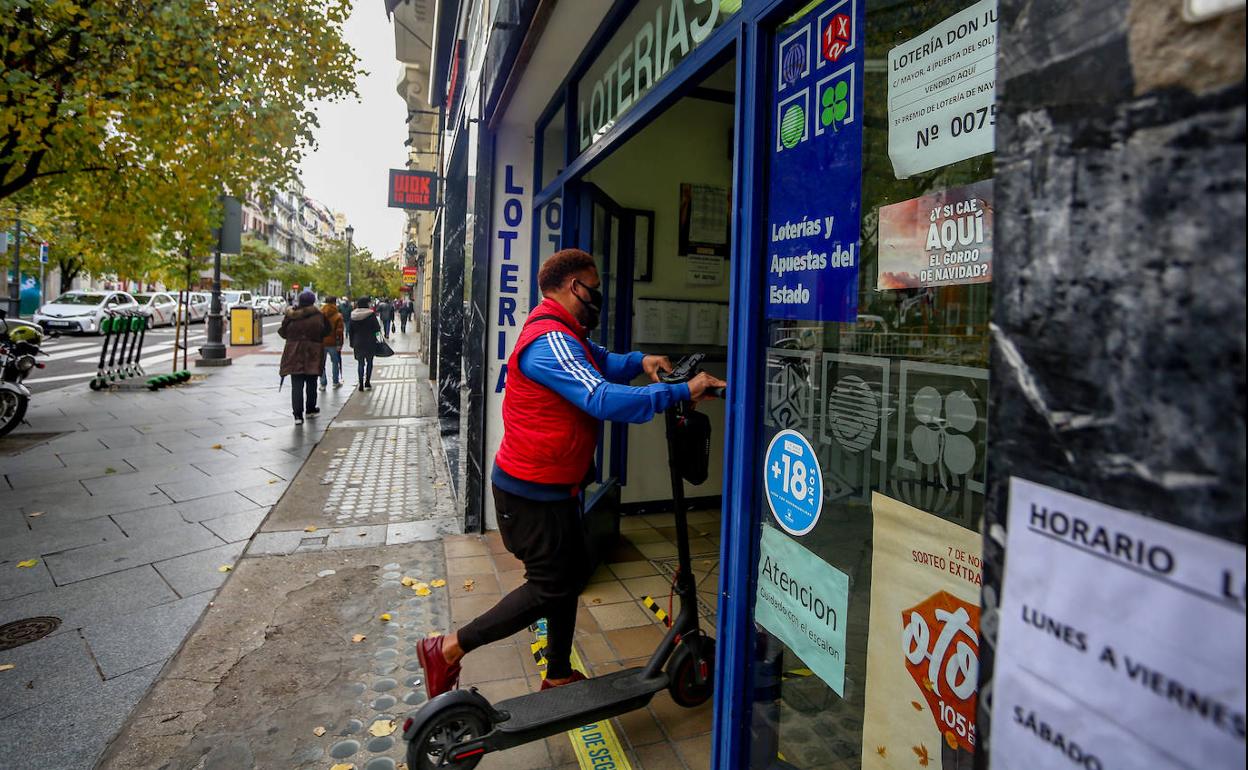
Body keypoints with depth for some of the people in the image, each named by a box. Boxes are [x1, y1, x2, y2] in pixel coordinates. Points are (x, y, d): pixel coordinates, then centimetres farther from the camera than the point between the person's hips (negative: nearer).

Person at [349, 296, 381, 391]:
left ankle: (360, 384, 6)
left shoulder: (353, 316, 2)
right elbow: (377, 328, -10)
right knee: (369, 362, 10)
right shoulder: (371, 314, -11)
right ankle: (367, 383, 8)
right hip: (370, 342, -3)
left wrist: (352, 344, 12)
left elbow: (351, 331, 6)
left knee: (360, 363, 9)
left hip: (358, 343, 3)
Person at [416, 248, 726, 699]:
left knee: (570, 574, 19)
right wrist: (682, 392, -32)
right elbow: (605, 400, -35)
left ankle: (558, 676, 35)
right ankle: (448, 649, 14)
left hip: (552, 487, 11)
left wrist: (639, 361, -8)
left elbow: (602, 363, 14)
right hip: (533, 491, -11)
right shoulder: (550, 340, -24)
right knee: (551, 587, 2)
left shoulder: (567, 336, 11)